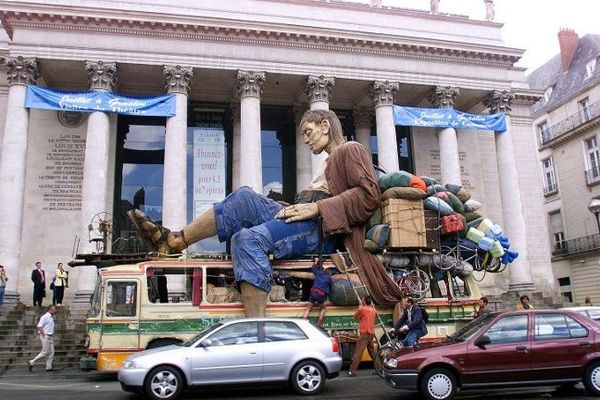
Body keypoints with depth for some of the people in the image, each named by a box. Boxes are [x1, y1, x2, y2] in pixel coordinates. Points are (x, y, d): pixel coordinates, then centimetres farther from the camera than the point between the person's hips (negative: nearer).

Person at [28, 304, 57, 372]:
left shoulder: (52, 317, 15)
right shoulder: (45, 317, -13)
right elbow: (39, 326, -19)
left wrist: (52, 335, 13)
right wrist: (44, 335, -18)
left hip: (50, 337, 9)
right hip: (46, 337, -9)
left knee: (51, 352, 5)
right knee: (45, 352, -6)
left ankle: (49, 367, 7)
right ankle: (31, 362, 5)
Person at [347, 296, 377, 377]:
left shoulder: (362, 309, -7)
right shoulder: (373, 310, 11)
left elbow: (355, 317, 7)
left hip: (364, 333, -7)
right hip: (371, 333, 7)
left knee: (358, 352, -8)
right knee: (372, 352, 19)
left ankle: (352, 371, -10)